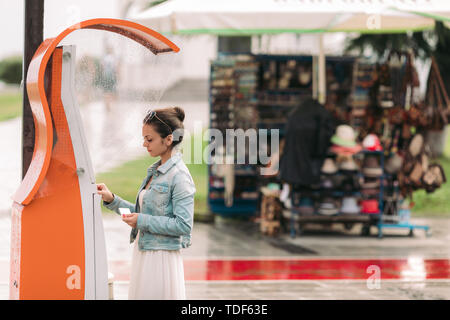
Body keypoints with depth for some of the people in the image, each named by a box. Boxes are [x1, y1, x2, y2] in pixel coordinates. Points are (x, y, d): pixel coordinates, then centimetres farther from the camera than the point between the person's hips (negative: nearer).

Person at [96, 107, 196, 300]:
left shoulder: (179, 177, -15)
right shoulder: (155, 171, 12)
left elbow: (183, 225, -19)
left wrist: (142, 221, -17)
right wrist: (111, 200, 9)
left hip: (162, 259, -9)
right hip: (143, 255, 9)